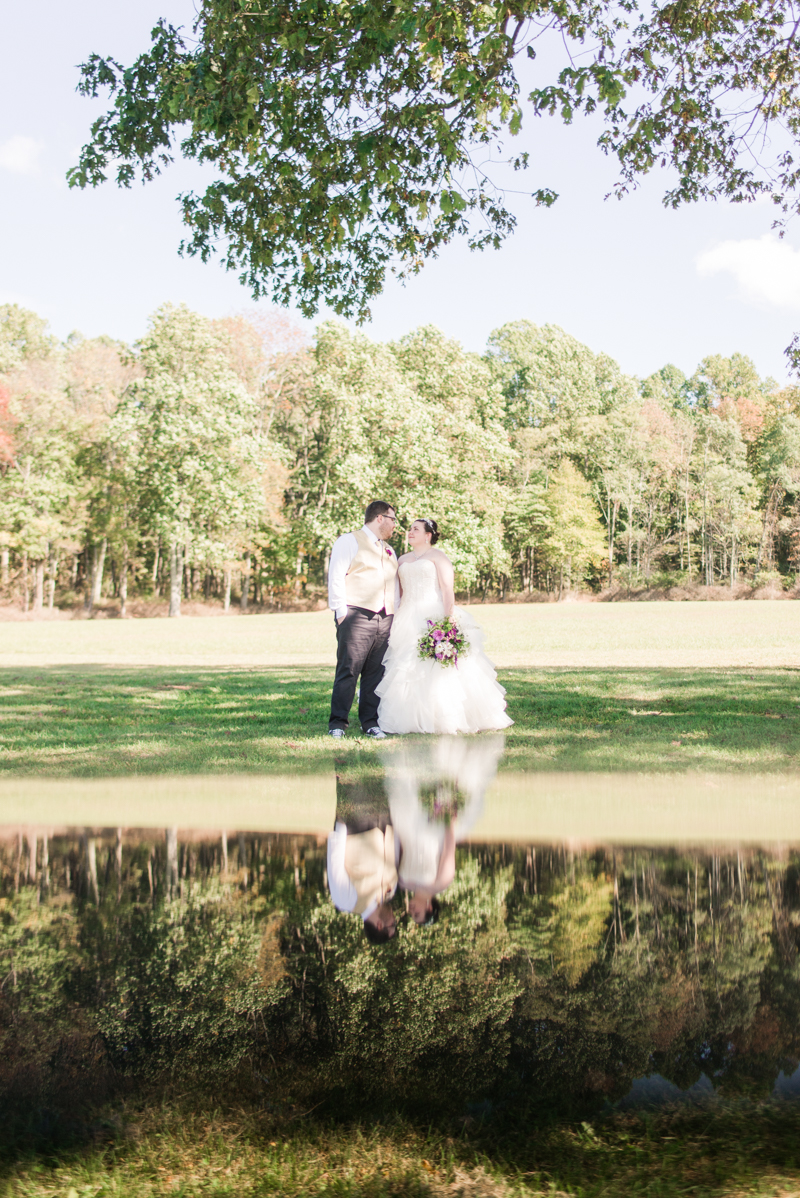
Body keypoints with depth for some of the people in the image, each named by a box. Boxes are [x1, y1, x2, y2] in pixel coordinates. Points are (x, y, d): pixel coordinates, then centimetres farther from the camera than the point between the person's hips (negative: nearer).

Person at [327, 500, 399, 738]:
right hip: (356, 617, -7)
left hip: (384, 620, 7)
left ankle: (370, 722, 10)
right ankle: (338, 723, -6)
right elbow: (336, 577, -6)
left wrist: (395, 614, 15)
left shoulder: (389, 551, 26)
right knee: (348, 671, -9)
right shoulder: (350, 542, 2)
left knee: (376, 672, 4)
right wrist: (341, 612, -13)